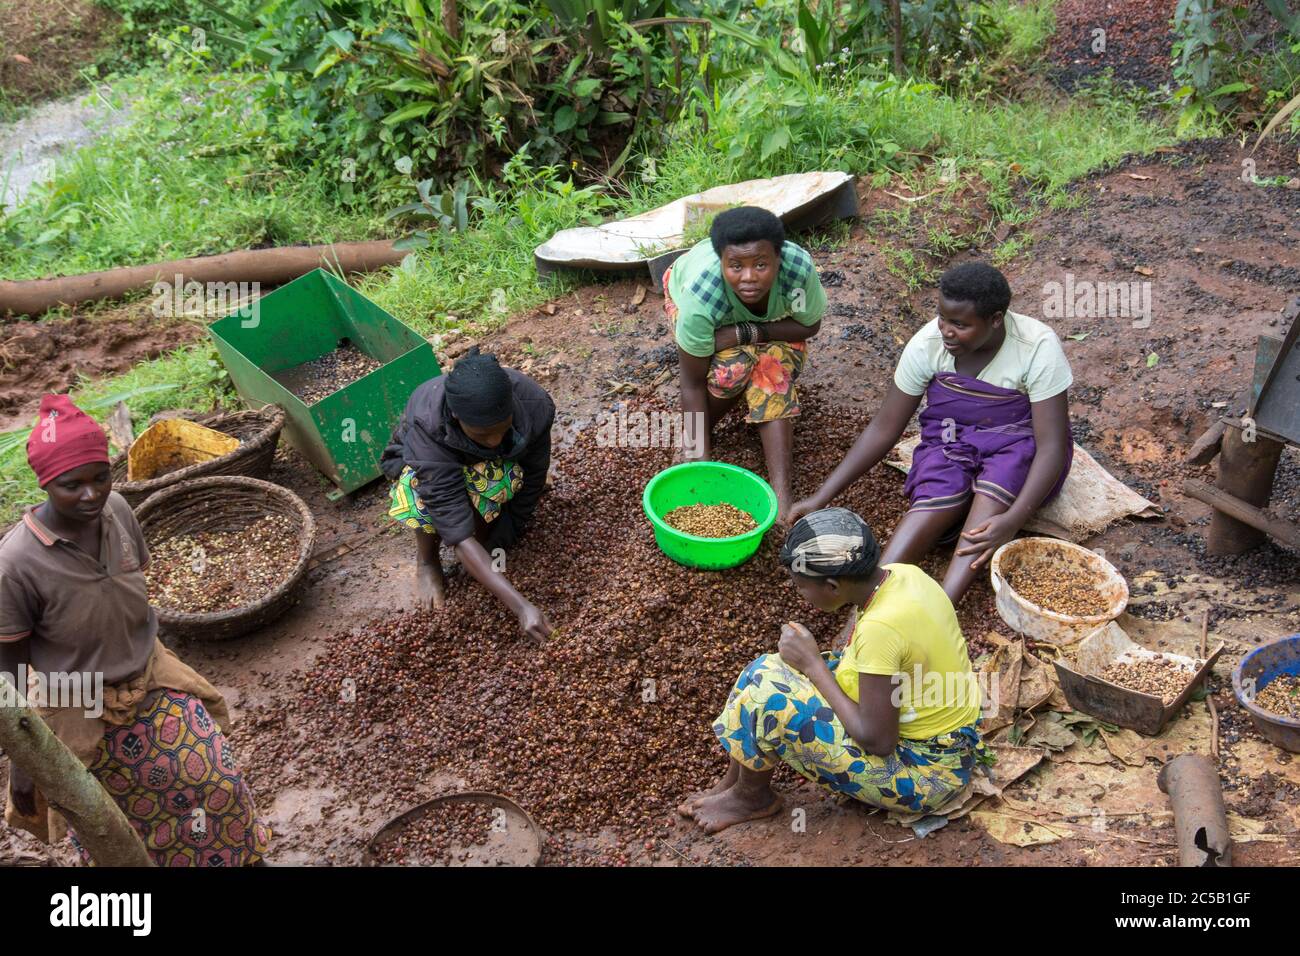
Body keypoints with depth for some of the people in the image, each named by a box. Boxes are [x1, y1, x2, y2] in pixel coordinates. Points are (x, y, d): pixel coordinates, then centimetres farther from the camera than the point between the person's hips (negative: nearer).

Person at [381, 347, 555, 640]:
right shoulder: (426, 428, -42)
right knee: (422, 494, -38)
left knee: (503, 478, -35)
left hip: (488, 464, 2)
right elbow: (459, 536, -44)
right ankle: (426, 559, -6)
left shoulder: (534, 404, -35)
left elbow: (532, 481, -18)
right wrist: (521, 606, -49)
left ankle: (484, 531, -3)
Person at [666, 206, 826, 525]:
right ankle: (694, 438, -3)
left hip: (770, 319, 2)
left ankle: (781, 495, -23)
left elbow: (809, 326, -20)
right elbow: (693, 384, -32)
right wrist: (701, 461, -33)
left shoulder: (799, 269, -39)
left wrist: (747, 332, -36)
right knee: (733, 365, -31)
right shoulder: (700, 297, -42)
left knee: (775, 372, -24)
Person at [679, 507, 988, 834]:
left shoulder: (881, 628, -32)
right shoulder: (901, 574, -6)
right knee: (769, 669, 5)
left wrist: (813, 665, -18)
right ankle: (733, 781, 19)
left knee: (766, 692, -17)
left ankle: (751, 796, 11)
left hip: (923, 772, -9)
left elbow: (877, 741, -26)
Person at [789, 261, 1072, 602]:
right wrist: (822, 496, -16)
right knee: (935, 500, -32)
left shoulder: (1039, 348, -23)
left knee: (993, 491, -36)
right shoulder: (927, 344, -15)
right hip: (951, 439, 2)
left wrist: (1013, 520, -41)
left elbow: (1052, 446, -25)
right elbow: (883, 429, -9)